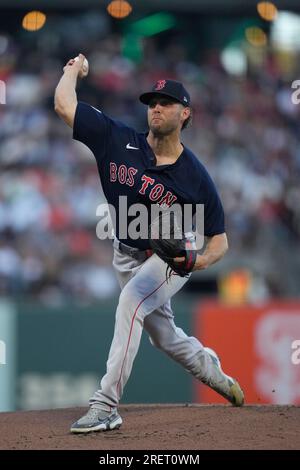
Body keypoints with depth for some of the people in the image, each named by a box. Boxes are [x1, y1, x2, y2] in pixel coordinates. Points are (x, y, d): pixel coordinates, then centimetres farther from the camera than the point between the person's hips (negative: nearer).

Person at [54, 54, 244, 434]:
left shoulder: (195, 177, -19)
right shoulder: (119, 141, -14)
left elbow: (219, 240, -13)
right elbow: (64, 104, -17)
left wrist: (201, 260, -32)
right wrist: (75, 67, -4)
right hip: (127, 256, 5)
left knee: (131, 302, -32)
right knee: (163, 335, 17)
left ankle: (106, 405, -37)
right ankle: (210, 368, 50)